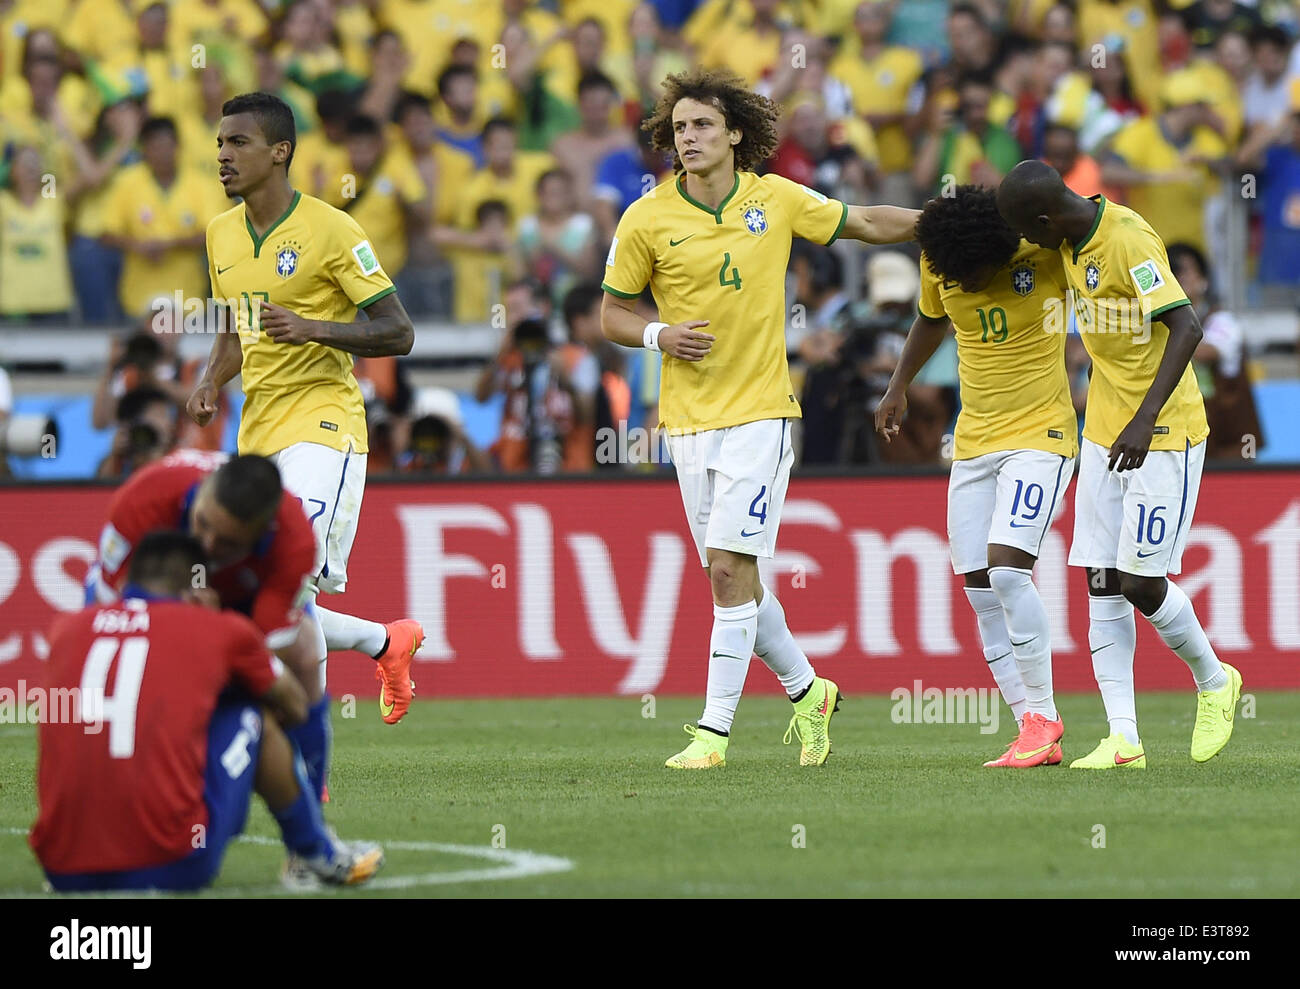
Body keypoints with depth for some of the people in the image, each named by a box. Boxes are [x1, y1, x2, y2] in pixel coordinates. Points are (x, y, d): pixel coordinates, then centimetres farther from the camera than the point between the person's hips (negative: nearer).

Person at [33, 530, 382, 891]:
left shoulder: (67, 629, 12)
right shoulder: (220, 630, 5)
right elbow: (295, 707, 26)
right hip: (172, 868, -3)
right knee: (257, 718, 21)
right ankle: (322, 855, 36)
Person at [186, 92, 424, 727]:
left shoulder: (330, 230, -10)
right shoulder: (222, 234, 12)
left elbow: (398, 333, -10)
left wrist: (313, 328, -24)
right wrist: (211, 382, 5)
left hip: (321, 426, -8)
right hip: (256, 435, 8)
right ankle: (387, 641, 24)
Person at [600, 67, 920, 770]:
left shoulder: (776, 200, -1)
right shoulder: (647, 219, -1)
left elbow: (868, 223, 13)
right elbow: (612, 314, 7)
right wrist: (660, 335, -13)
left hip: (759, 414, -2)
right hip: (688, 417, 2)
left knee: (729, 568, -12)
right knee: (732, 577, 7)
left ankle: (713, 730, -10)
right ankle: (805, 691, 30)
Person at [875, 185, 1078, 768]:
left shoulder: (1047, 252, -16)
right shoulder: (938, 265, 0)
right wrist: (899, 386, 27)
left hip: (1040, 435, -6)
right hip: (973, 443, 6)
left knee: (1006, 567, -21)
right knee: (980, 588, 1)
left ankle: (1042, 715, -9)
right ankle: (1036, 738, 5)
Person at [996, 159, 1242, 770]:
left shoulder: (1129, 240, -22)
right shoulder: (1072, 241, 5)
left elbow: (1186, 328, -29)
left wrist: (1146, 418, -35)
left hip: (1163, 435, -8)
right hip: (1104, 433, 8)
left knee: (1141, 584, -8)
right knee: (1102, 586, 1)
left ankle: (1214, 682, 19)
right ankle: (1123, 740, 1)